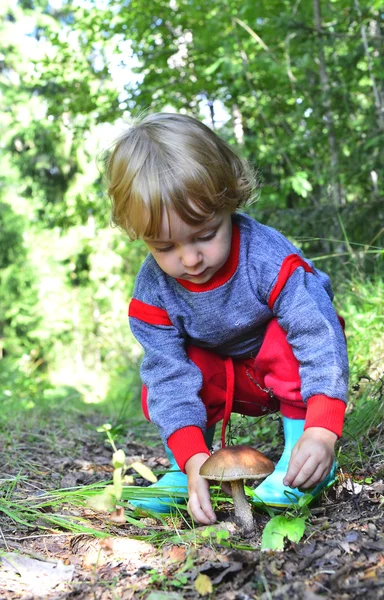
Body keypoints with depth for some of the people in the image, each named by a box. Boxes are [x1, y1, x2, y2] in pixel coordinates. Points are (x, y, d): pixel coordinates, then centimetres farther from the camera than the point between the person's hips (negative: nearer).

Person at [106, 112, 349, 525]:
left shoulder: (268, 257, -33)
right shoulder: (152, 291, -23)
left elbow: (320, 336, -37)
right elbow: (170, 374, -26)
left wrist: (321, 430, -48)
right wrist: (193, 458, -39)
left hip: (286, 372, -2)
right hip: (226, 382, 2)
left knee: (287, 337, -34)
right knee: (156, 389, -23)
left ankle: (298, 439, -21)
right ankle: (186, 471, -2)